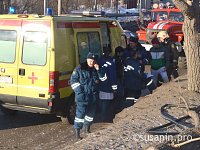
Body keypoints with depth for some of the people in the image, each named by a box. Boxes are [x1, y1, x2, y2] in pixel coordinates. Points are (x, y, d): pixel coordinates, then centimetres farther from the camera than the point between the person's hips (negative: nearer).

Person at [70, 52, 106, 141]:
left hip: (93, 96, 5)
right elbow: (74, 81, -4)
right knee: (81, 113, -10)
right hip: (83, 97, -5)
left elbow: (103, 79, 9)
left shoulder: (95, 69, 8)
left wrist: (98, 70, -7)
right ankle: (77, 132, -6)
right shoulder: (79, 69, -5)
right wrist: (80, 92, -12)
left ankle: (87, 129, 35)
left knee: (91, 113, 16)